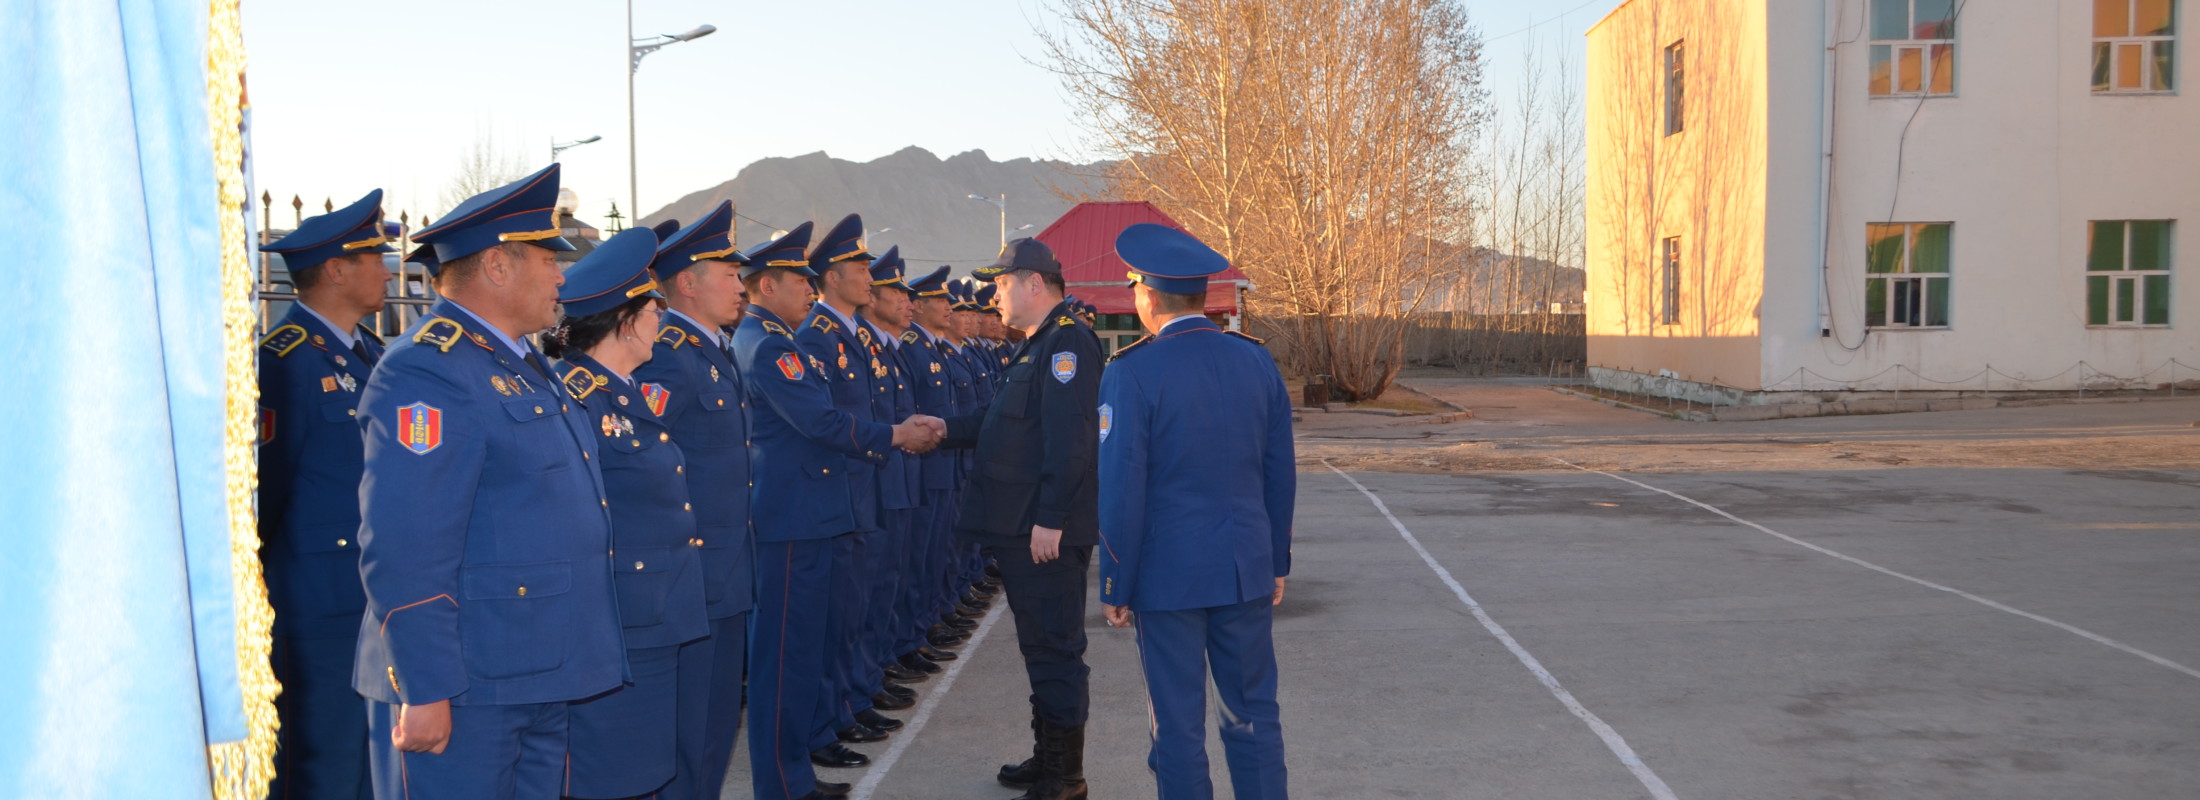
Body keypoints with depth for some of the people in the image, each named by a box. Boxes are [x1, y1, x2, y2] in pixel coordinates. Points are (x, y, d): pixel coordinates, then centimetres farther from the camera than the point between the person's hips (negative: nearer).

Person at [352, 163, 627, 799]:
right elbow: (402, 554, -22)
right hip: (463, 692, -10)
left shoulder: (521, 365, 15)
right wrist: (424, 691, -22)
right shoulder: (428, 372, -17)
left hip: (541, 683, 10)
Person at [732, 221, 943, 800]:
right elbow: (820, 421, -20)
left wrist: (902, 432, 9)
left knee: (802, 644, 16)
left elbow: (820, 420, 17)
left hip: (805, 517, 11)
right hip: (791, 519, -11)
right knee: (787, 648, -4)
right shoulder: (765, 345, -15)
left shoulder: (776, 340, 17)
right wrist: (894, 437, -9)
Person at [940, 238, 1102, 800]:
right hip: (1020, 528, 10)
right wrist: (947, 429, 10)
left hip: (1046, 534, -10)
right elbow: (1002, 420, 22)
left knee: (1055, 648, -2)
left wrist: (1050, 519, -25)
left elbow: (1070, 437, -23)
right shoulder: (1034, 346, 18)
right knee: (1040, 645, 17)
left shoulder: (1067, 342, -15)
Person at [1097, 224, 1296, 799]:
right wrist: (1277, 563, 16)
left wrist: (1115, 587, -3)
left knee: (1179, 727, 6)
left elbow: (1122, 490, -12)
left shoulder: (1131, 373, -12)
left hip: (1169, 575, -4)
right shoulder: (1257, 361, 2)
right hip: (1247, 571, 4)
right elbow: (1280, 476, 6)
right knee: (1254, 715, 13)